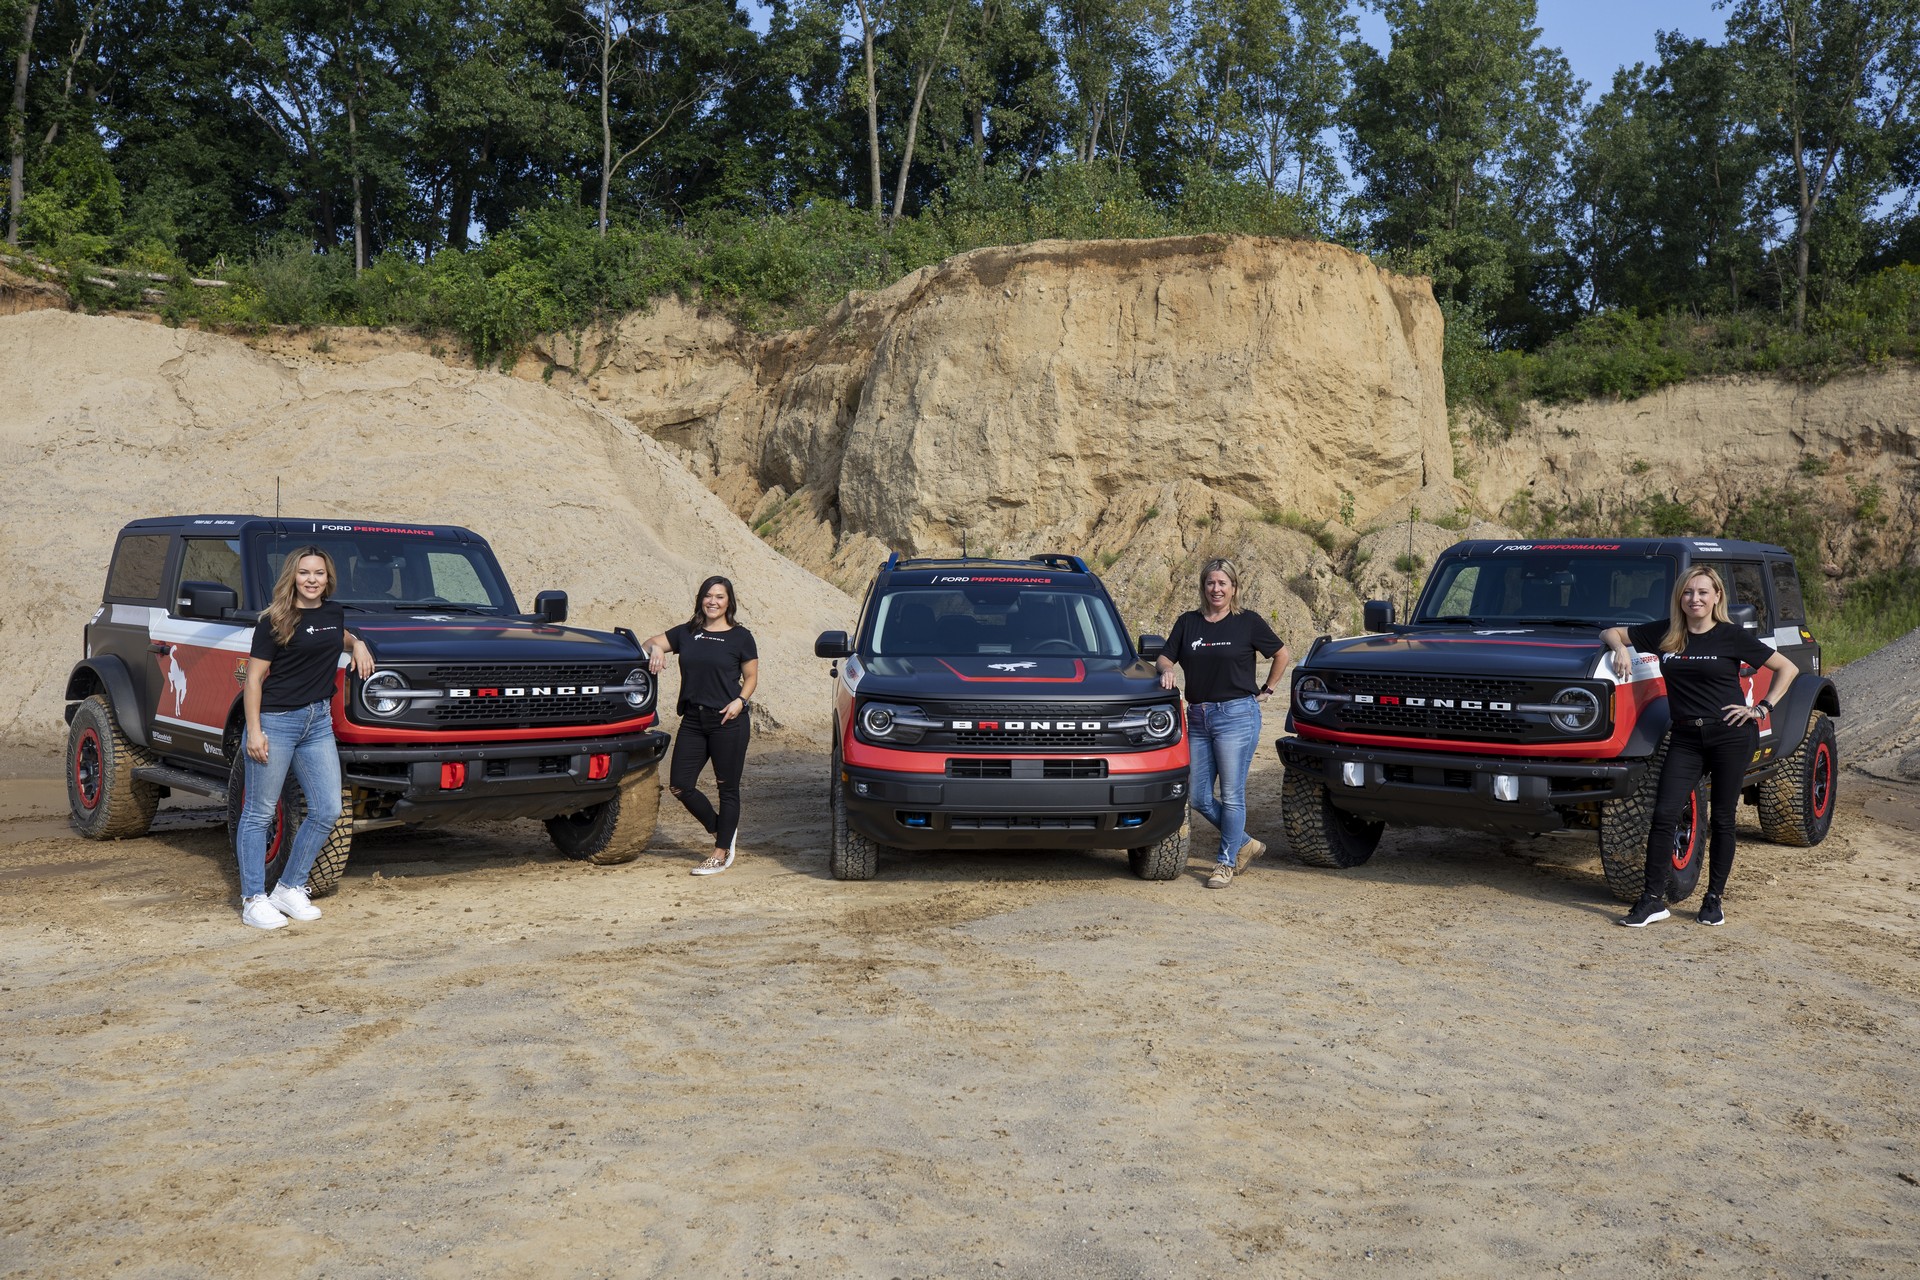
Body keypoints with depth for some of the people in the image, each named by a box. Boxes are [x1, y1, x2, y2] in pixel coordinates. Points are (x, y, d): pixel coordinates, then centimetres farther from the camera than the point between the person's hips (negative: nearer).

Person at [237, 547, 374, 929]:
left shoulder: (334, 612, 10)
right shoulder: (275, 621, -8)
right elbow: (254, 678, -9)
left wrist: (358, 644, 12)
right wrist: (254, 731, -15)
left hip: (319, 721, 6)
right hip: (276, 721, -6)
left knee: (326, 810, 4)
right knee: (260, 813, 2)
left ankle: (290, 889, 18)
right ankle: (253, 900, 8)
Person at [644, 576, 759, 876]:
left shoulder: (740, 637, 1)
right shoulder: (686, 633, 11)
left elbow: (751, 676, 5)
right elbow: (651, 644, 12)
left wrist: (741, 700, -13)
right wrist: (655, 649, -12)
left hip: (729, 720, -4)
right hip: (693, 720, 5)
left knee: (727, 788, 2)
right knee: (679, 785, 2)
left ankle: (721, 854, 13)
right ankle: (722, 831, 23)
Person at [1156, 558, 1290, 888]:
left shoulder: (1248, 622, 0)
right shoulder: (1188, 622, 10)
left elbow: (1281, 654, 11)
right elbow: (1165, 656, 10)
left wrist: (1266, 689, 9)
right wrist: (1166, 669, -12)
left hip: (1237, 715, -5)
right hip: (1197, 718, 5)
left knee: (1231, 795, -2)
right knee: (1199, 798, 5)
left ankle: (1226, 863, 11)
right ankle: (1245, 844, 25)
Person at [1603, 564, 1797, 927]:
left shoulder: (1732, 636, -2)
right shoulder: (1664, 633, 5)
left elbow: (1787, 668, 4)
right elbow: (1610, 632, 14)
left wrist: (1763, 708, -4)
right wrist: (1621, 648, -7)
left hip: (1731, 736, -2)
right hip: (1686, 738, 2)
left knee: (1722, 819, 5)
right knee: (1664, 815, -7)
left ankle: (1714, 899, 17)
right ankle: (1653, 900, -2)